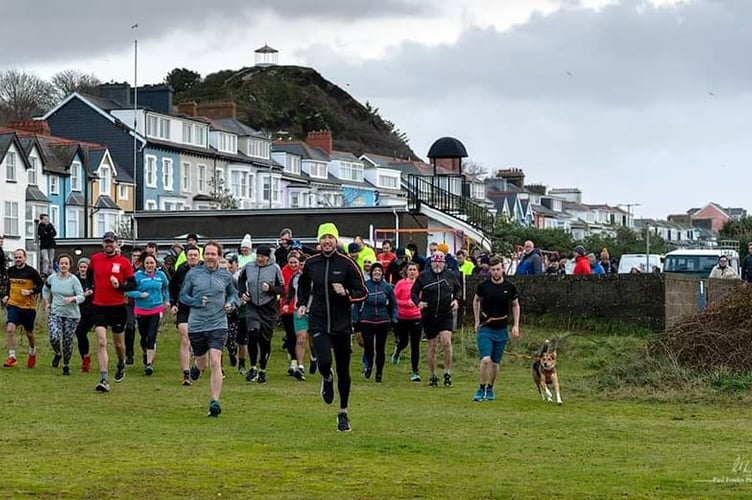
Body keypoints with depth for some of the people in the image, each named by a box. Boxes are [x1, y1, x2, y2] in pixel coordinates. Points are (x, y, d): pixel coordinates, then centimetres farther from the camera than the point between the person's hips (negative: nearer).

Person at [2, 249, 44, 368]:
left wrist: (30, 292, -19)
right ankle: (12, 357, -14)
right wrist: (7, 296, 10)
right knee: (10, 329, -19)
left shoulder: (31, 271, -10)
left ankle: (32, 353, 41)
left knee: (29, 333, 13)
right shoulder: (11, 271, 4)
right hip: (13, 305, 2)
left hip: (28, 306, -2)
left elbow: (42, 286, -6)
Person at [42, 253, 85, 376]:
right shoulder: (52, 278, 1)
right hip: (55, 312, 2)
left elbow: (81, 297, -11)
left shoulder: (74, 280, -9)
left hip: (71, 315, -2)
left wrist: (72, 299, -30)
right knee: (54, 337, -18)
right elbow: (45, 289, 23)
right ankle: (58, 354, 16)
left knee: (67, 341, 3)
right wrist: (47, 303, 16)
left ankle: (66, 365, 24)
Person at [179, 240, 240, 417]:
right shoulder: (193, 273, 0)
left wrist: (231, 303, -2)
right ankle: (196, 366, 51)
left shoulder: (225, 275, 5)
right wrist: (196, 301, -13)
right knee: (203, 365, 12)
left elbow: (233, 293, 20)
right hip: (196, 325, 1)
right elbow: (183, 295, 6)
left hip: (218, 325, 0)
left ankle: (215, 402, -12)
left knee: (215, 362, -16)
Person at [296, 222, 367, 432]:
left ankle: (343, 413, 23)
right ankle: (327, 380, 17)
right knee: (324, 362, -22)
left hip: (341, 324, 0)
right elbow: (303, 284, 24)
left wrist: (346, 293, -20)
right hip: (318, 323, 0)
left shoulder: (347, 264, -5)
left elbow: (362, 292, -2)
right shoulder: (311, 263, 3)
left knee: (343, 371, 7)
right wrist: (302, 303, 12)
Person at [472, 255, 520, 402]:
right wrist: (477, 321, 8)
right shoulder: (483, 286, -5)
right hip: (485, 329, -2)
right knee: (485, 359, -16)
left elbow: (515, 305, 11)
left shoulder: (509, 287, -3)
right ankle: (481, 389, -4)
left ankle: (490, 389, 25)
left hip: (501, 330, 2)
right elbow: (476, 301, 13)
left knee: (495, 363, 8)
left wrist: (516, 325, 3)